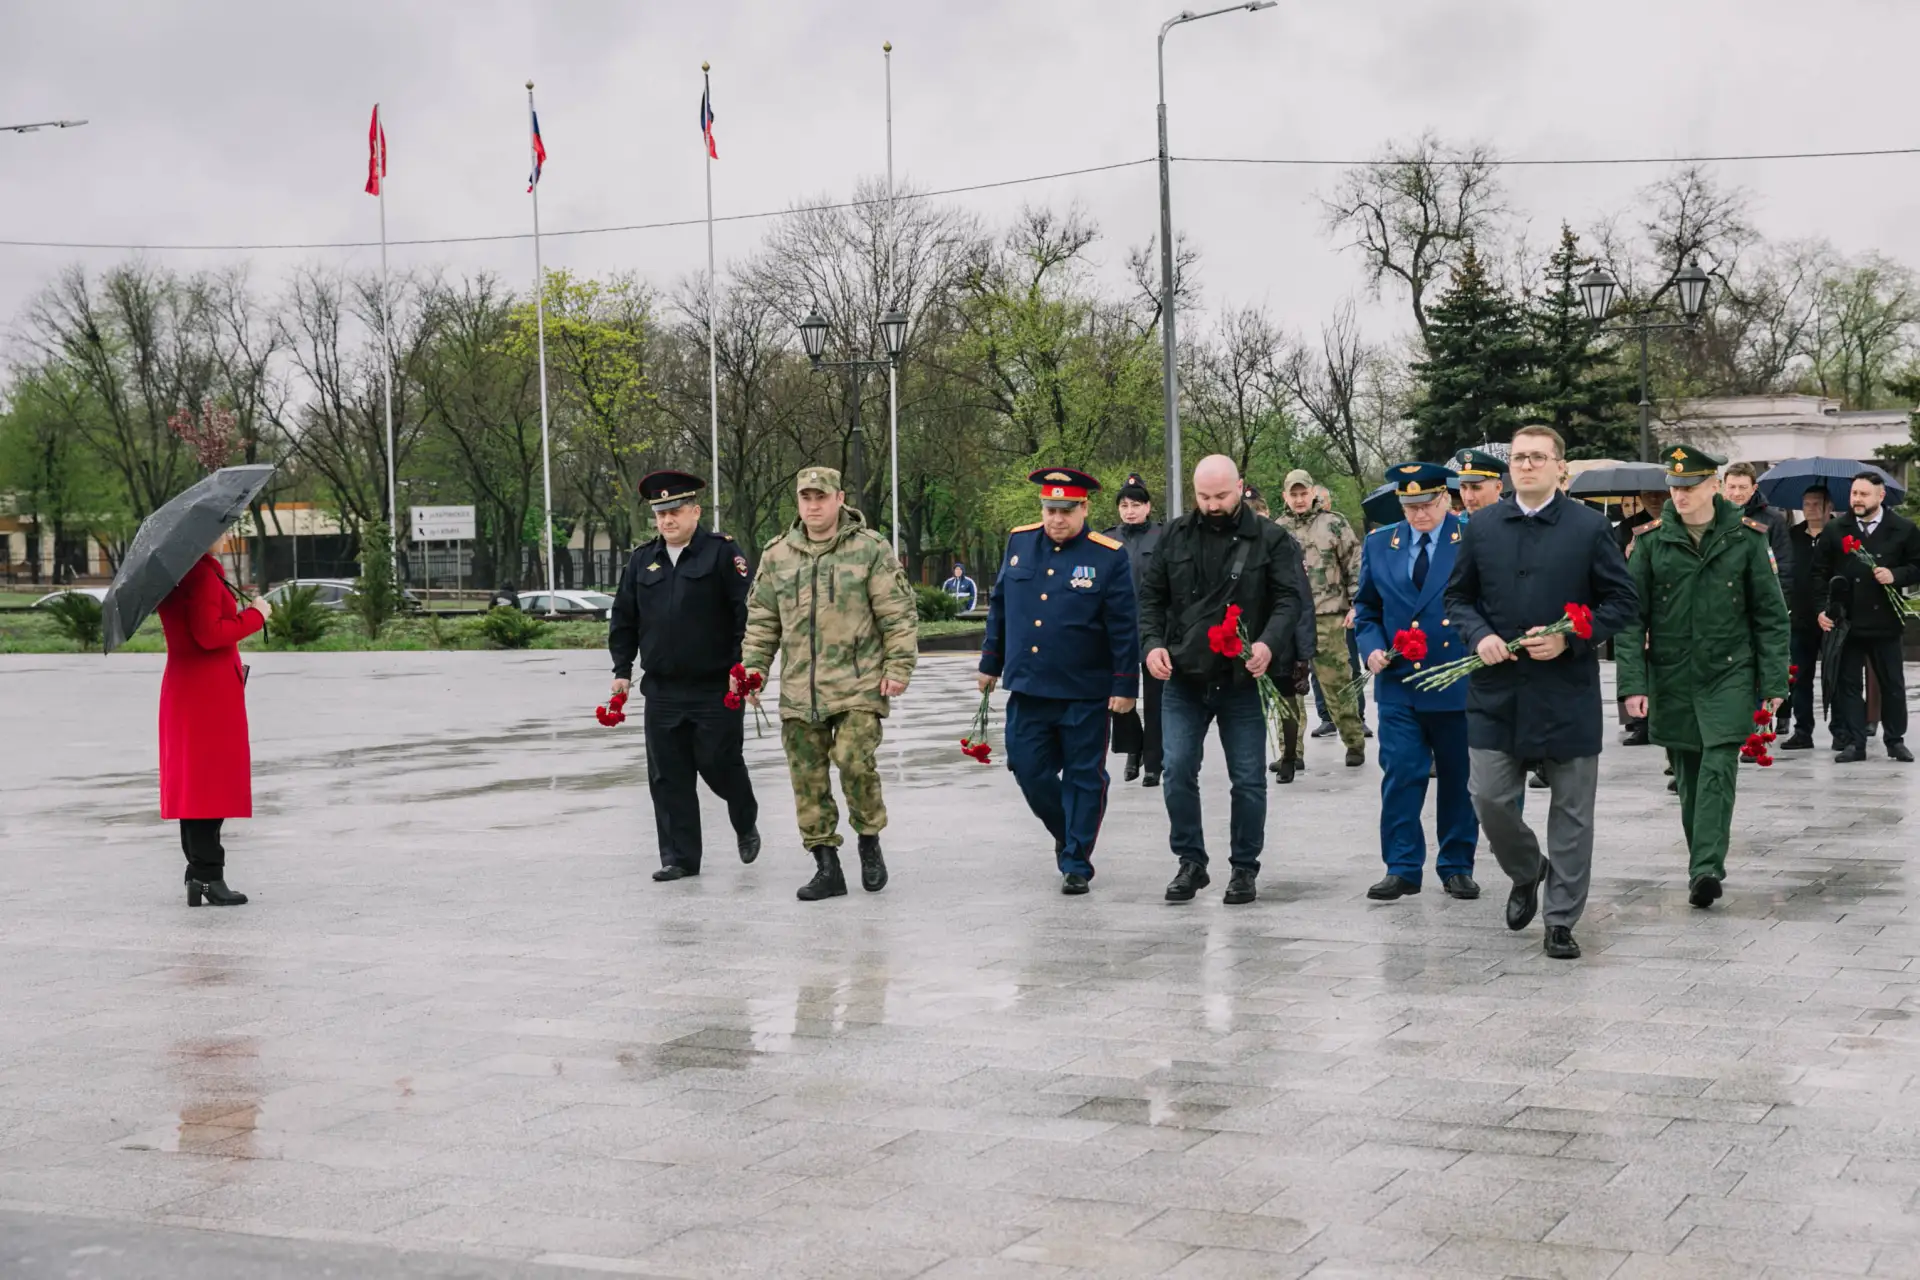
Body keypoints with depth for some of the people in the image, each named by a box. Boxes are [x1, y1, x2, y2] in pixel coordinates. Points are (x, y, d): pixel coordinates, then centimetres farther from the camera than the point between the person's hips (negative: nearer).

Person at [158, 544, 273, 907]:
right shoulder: (204, 572, -17)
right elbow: (210, 634, -23)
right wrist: (256, 615, -13)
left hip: (184, 686, 10)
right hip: (210, 690, -10)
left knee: (194, 784, 13)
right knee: (212, 781, -7)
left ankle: (199, 875, 19)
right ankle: (208, 877, -7)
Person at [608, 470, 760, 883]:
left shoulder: (722, 552, -5)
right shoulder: (643, 561, 11)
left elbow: (747, 612, -8)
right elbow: (623, 619, 17)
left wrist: (742, 665, -13)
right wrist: (622, 669, 12)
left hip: (717, 689, -5)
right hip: (662, 690, 5)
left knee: (720, 764, 0)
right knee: (668, 777, 4)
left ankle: (746, 825, 29)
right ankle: (680, 858, 12)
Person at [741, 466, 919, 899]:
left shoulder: (870, 549, -2)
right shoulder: (777, 555, 10)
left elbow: (898, 614, -2)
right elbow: (762, 620, 15)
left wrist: (898, 666, -8)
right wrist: (753, 668, 8)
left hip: (858, 686, -4)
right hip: (799, 691, 4)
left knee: (855, 762, -16)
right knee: (808, 780, 3)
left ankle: (870, 842, 9)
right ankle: (827, 868, 11)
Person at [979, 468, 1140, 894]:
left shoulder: (1109, 556, -8)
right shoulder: (1019, 543, 5)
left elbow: (1124, 627, -7)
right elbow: (999, 607, 14)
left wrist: (1125, 686, -9)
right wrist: (991, 663, 16)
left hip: (1085, 693, -4)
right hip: (1027, 688, 4)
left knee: (1083, 777, 5)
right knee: (1029, 770, 8)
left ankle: (1076, 862, 15)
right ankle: (1067, 834, 32)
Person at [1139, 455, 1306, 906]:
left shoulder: (1270, 539, -2)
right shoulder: (1174, 536, 6)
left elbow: (1290, 598, -7)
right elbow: (1151, 596, 10)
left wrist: (1269, 643, -25)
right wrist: (1152, 642, -8)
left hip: (1243, 681, -2)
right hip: (1184, 680, 2)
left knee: (1248, 780, 4)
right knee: (1178, 772, -3)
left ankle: (1245, 868, 17)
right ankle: (1191, 862, 12)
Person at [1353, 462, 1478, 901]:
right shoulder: (1379, 545, 8)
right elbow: (1366, 608, 15)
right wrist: (1372, 647, -2)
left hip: (1459, 684, -2)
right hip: (1398, 683, 2)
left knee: (1459, 780, 8)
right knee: (1400, 777, -1)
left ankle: (1457, 868, 19)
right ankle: (1402, 868, 7)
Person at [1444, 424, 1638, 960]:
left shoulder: (1590, 527, -2)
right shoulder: (1483, 526, 7)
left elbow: (1622, 602, 0)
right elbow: (1458, 596, 14)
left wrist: (1569, 639, -13)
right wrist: (1479, 634, -6)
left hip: (1568, 691, -2)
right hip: (1497, 691, 2)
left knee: (1571, 811, 3)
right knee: (1489, 798, 0)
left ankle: (1562, 920, 13)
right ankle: (1526, 874, 29)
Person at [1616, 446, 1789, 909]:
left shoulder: (1745, 537, 0)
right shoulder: (1652, 540, 2)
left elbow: (1770, 614, 3)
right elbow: (1631, 616, 1)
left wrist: (1773, 681, -1)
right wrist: (1633, 683, -7)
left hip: (1729, 672, -2)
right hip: (1671, 676, 2)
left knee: (1719, 767, -14)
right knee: (1689, 774, 9)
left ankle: (1707, 868, -20)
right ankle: (1704, 865, 21)